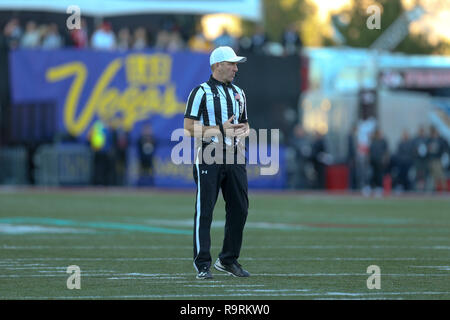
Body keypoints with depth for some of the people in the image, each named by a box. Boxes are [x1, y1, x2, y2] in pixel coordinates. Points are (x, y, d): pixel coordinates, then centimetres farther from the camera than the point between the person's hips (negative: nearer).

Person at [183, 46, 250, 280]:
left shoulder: (238, 93, 17)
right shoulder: (201, 92, -4)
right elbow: (189, 128, -10)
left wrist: (243, 131, 0)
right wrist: (220, 130, -16)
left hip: (234, 157, 6)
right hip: (209, 157, -6)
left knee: (239, 209, 6)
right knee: (204, 210, -5)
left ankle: (228, 260, 18)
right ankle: (202, 264, -2)